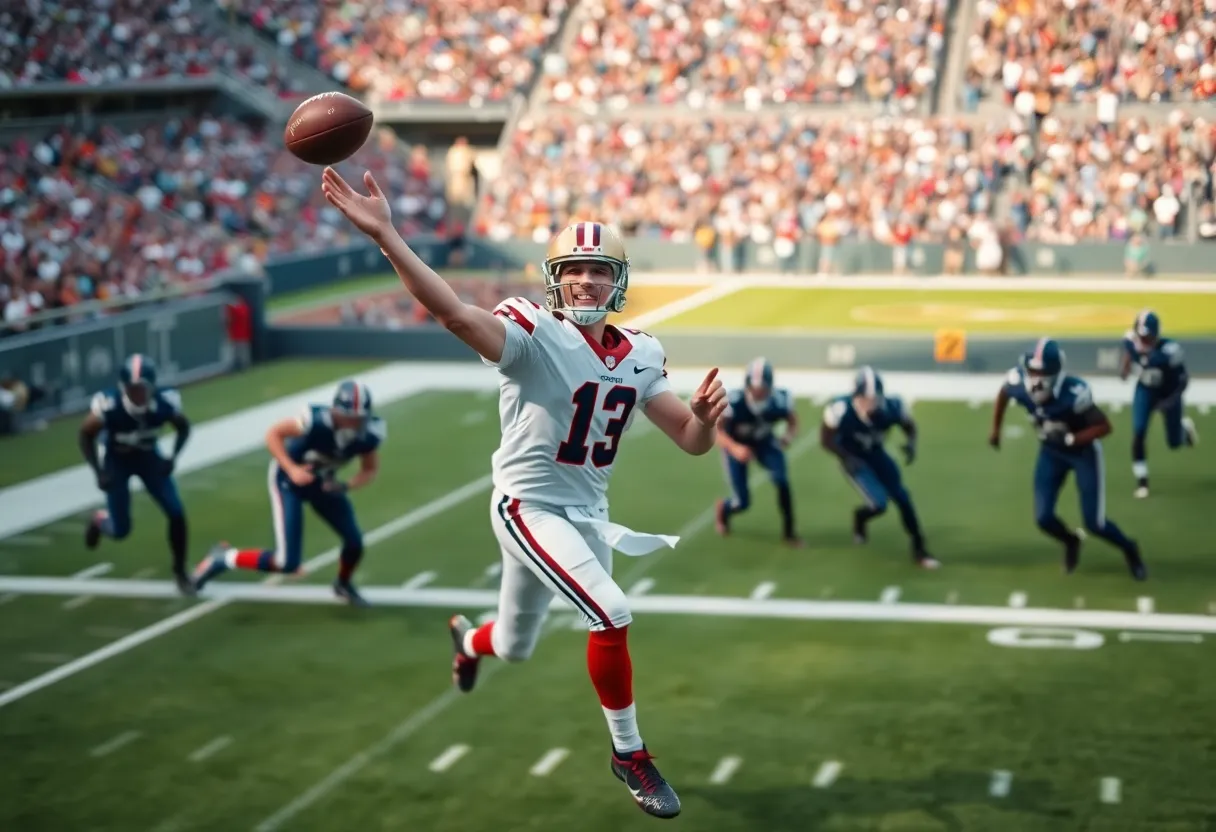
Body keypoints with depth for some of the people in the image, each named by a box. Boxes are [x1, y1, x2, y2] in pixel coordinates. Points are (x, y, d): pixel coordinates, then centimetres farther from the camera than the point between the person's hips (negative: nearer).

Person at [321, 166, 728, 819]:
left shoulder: (639, 356, -1)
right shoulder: (533, 334, -19)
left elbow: (692, 441, 0)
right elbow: (454, 312, -37)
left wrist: (705, 413, -25)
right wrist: (383, 235, -51)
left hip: (588, 514, 6)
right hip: (529, 507, -6)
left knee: (515, 647, 20)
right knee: (612, 615, -22)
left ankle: (468, 639, 58)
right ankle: (628, 752, -1)